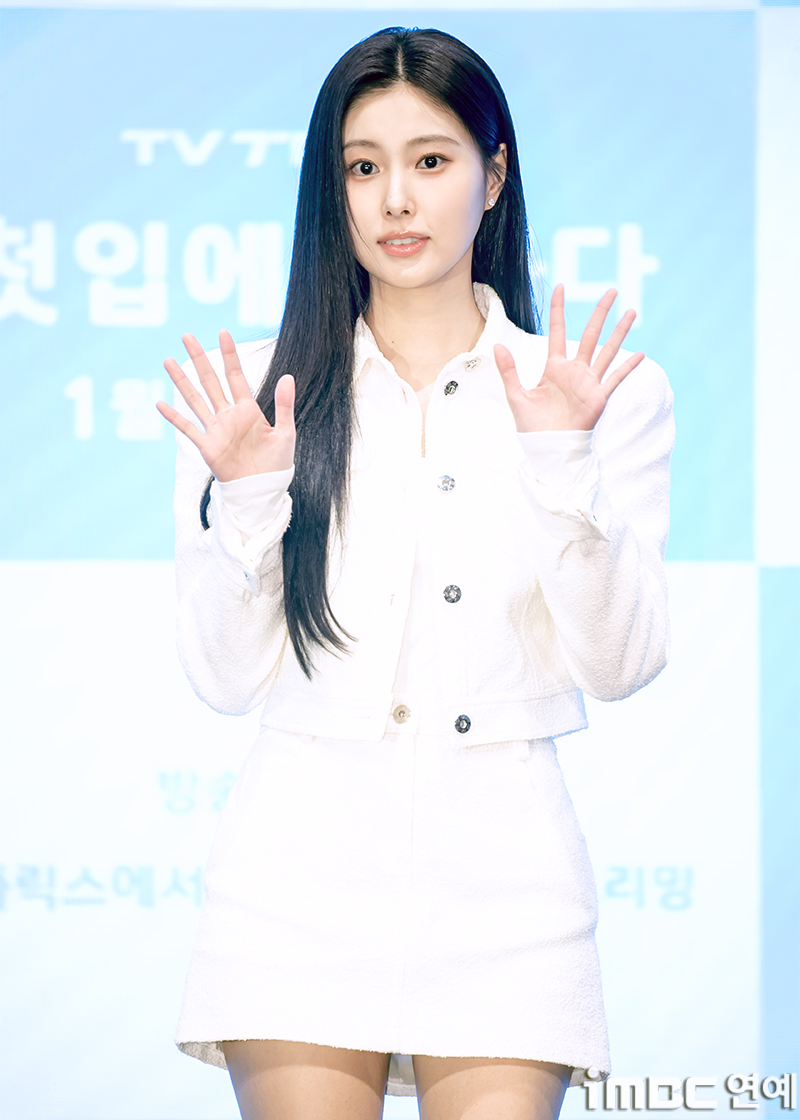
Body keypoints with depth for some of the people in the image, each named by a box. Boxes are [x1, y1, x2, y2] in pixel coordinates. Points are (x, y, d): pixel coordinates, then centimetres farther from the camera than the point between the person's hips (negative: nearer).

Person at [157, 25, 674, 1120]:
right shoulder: (255, 393, 5)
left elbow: (620, 665, -1)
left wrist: (565, 467, -12)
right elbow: (227, 680, 3)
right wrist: (245, 501, -11)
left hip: (503, 867, 0)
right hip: (301, 872, 0)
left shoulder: (611, 393, 5)